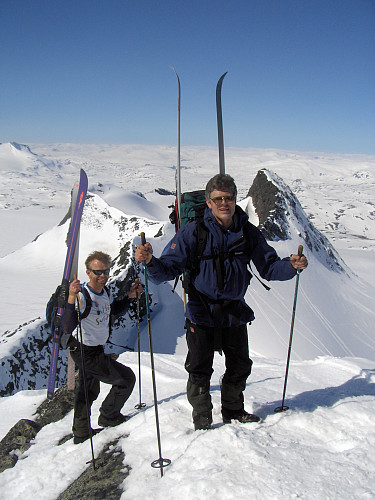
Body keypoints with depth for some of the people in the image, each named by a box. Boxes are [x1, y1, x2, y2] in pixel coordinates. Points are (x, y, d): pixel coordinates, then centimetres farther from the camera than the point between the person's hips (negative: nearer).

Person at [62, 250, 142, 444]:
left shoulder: (105, 292, -1)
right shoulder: (82, 295, -26)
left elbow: (114, 311, 20)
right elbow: (67, 328, -36)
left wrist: (130, 296, 6)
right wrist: (72, 298, -47)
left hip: (97, 350, 9)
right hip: (86, 353, -9)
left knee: (89, 390, 24)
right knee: (126, 378, 2)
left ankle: (81, 433, 44)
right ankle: (108, 416, 24)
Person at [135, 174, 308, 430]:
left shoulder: (249, 233, -2)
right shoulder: (194, 232, -13)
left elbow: (269, 266, 5)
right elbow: (169, 268, -17)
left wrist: (291, 265, -15)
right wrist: (151, 261, -38)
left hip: (235, 312, 4)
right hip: (201, 313, -4)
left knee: (240, 366, 18)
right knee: (200, 370, 3)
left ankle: (234, 412, 42)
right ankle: (202, 421, 26)